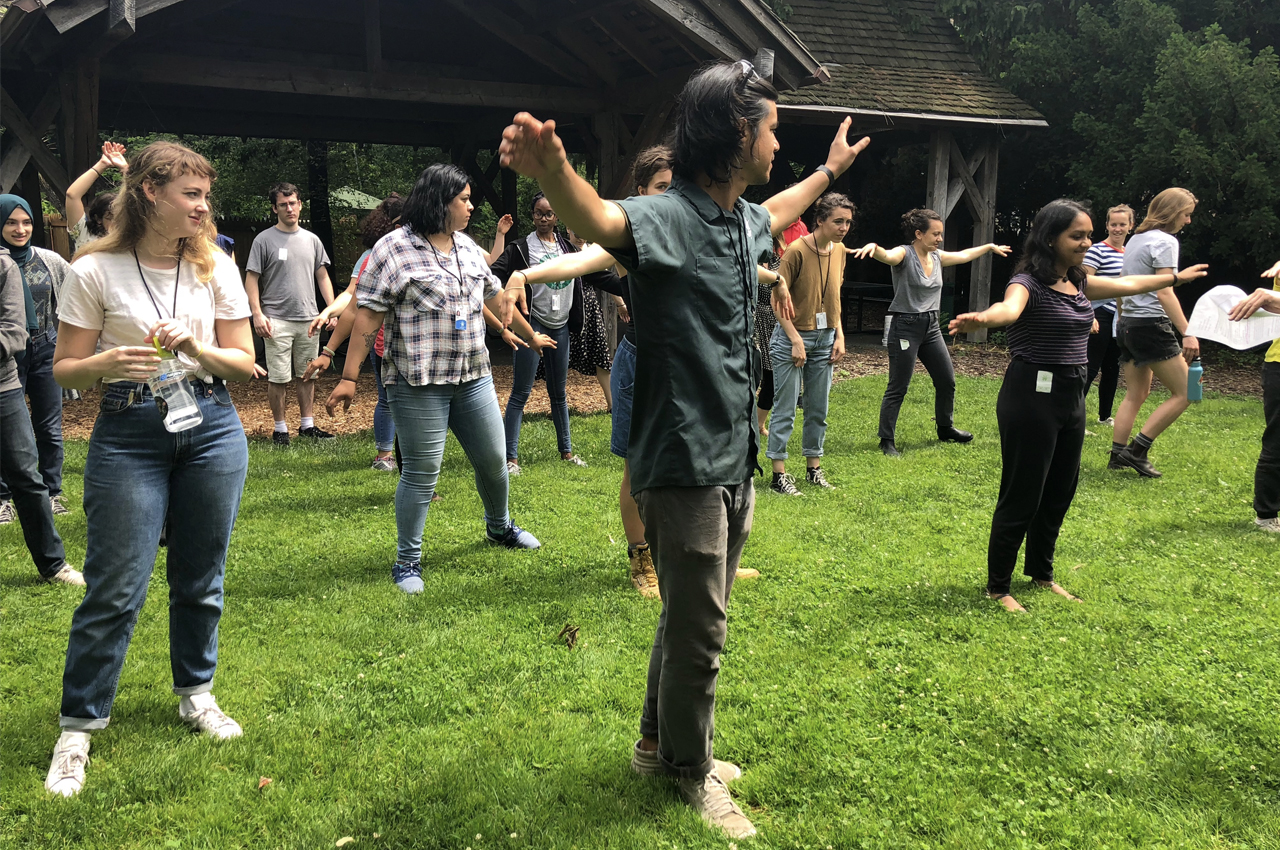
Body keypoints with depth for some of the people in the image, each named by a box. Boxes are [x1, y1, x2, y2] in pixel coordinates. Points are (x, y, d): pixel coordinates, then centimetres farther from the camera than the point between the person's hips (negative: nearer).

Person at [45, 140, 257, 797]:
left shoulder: (215, 267, 3)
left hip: (212, 427, 3)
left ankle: (196, 693, 32)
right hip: (129, 434, -3)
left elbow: (244, 362, 5)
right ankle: (78, 728, 14)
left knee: (200, 579, 12)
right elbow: (65, 369, -1)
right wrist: (107, 362, -22)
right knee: (114, 589, -2)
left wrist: (196, 348, -14)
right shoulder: (96, 271, -5)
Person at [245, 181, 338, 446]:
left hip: (309, 320, 4)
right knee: (278, 378, -2)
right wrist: (257, 314, -12)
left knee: (308, 375, 9)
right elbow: (251, 279, -2)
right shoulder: (264, 240, -1)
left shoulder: (312, 240, 13)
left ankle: (308, 425, 18)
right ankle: (280, 428, 8)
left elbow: (322, 276, 16)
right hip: (278, 320, -4)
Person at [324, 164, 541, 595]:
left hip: (473, 377, 7)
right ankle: (407, 560, 13)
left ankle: (499, 526, 40)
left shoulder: (468, 247, 12)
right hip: (418, 384, -6)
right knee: (421, 472, -2)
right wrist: (349, 377, -12)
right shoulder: (394, 248, -9)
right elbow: (367, 316, -10)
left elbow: (495, 296, 24)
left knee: (492, 458, 15)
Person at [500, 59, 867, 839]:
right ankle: (692, 773, 28)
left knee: (696, 621, 21)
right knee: (697, 633, 5)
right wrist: (551, 170, -65)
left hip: (736, 460, 9)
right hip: (685, 463, -9)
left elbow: (779, 213, 34)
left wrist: (830, 170, 48)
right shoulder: (665, 219, -20)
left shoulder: (744, 219, 8)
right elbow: (598, 218, -43)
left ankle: (660, 745, 40)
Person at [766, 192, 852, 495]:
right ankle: (779, 475, 3)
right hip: (793, 336, -7)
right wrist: (796, 341, -17)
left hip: (825, 339, 7)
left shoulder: (839, 251, 7)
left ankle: (814, 468, 23)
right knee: (785, 410, -3)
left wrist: (839, 335, 7)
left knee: (818, 409, 12)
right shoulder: (797, 250, -15)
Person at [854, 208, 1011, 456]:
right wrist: (873, 247, -58)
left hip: (931, 327, 8)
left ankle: (945, 428, 36)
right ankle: (887, 440, 4)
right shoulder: (904, 254, -13)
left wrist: (990, 246, 40)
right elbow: (887, 256, -36)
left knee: (947, 381, 15)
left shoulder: (938, 257, 9)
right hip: (905, 326, -8)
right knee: (898, 388, -5)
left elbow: (965, 255, 28)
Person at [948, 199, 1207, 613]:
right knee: (1021, 497, -2)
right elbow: (1009, 308, -38)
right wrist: (981, 319, -62)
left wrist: (1176, 277, 44)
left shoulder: (1079, 284, 10)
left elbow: (1127, 284, 30)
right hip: (1031, 396, -8)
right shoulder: (1029, 283, -15)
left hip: (1071, 397, 8)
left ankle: (1041, 573, 35)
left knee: (1060, 493, 17)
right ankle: (998, 587, 12)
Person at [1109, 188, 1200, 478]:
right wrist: (1188, 333, -23)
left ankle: (1117, 456, 10)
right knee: (1184, 393, -4)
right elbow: (1164, 293, -19)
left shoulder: (1136, 239, 16)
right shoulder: (1165, 241, -11)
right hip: (1151, 325, -9)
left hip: (1128, 324, 9)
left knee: (1135, 395, 13)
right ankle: (1137, 451, -7)